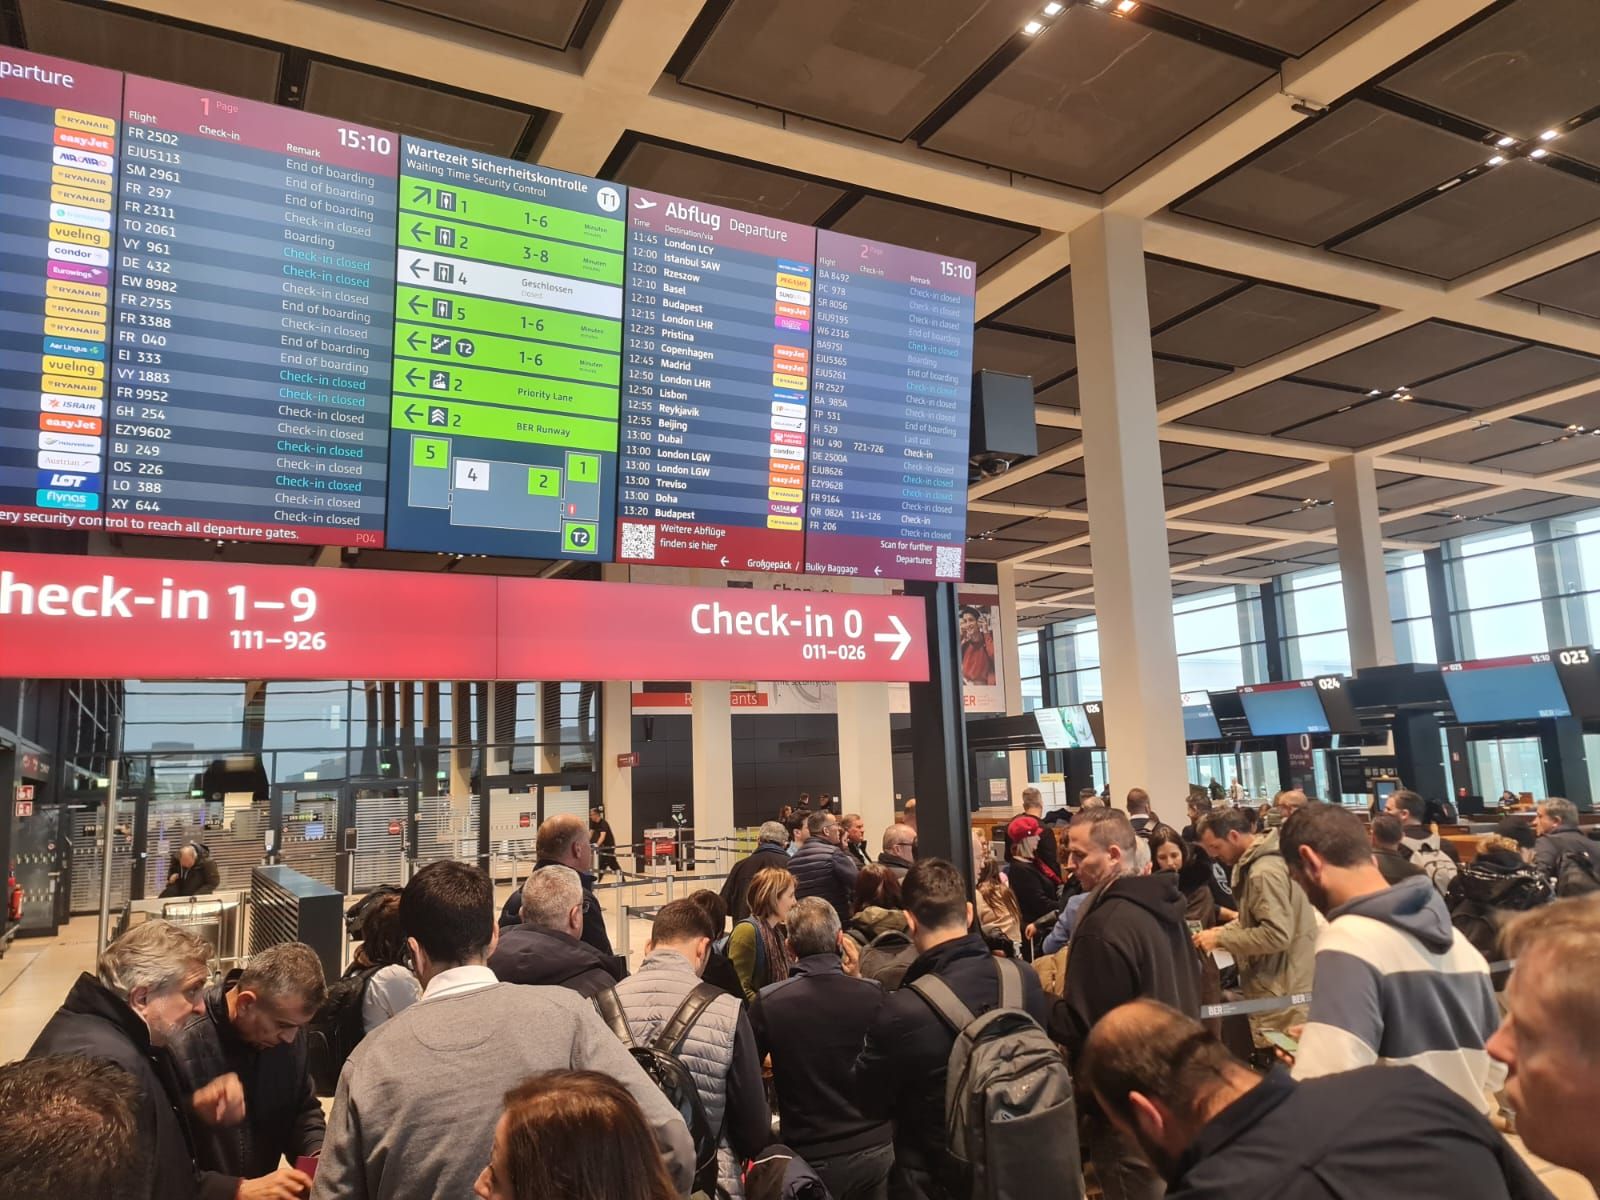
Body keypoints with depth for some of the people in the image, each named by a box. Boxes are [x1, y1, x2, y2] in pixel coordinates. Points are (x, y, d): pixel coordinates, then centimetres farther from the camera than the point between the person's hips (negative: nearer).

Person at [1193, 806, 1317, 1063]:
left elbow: (1277, 934, -27)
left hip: (1281, 995, -10)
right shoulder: (1255, 862, 9)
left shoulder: (1264, 871, -22)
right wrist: (1228, 929, 6)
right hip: (1277, 988, 10)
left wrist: (1221, 938, -19)